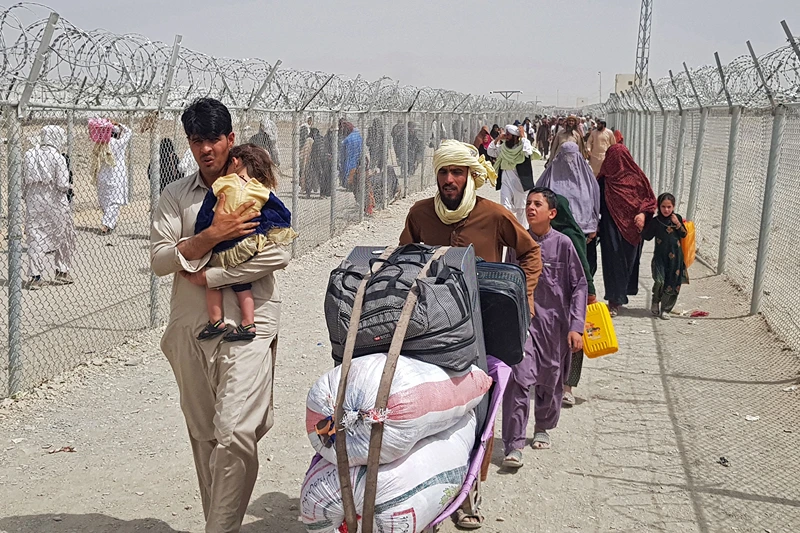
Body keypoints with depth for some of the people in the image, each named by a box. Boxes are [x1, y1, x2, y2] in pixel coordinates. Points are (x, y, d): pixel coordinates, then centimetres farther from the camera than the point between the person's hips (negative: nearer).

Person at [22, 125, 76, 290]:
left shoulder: (29, 154, 2)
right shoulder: (58, 157, -11)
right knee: (62, 236, 14)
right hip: (54, 201, -3)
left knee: (35, 238, 5)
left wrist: (26, 197, 15)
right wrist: (68, 187, 6)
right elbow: (63, 185, -15)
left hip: (33, 202, 3)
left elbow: (24, 180, 4)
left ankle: (34, 276, -1)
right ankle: (62, 272, 22)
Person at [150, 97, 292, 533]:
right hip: (190, 327, 4)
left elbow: (277, 254, -11)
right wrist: (212, 236, -16)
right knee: (203, 436, 12)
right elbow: (159, 259, -2)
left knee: (234, 434, -13)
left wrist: (207, 275, -10)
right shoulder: (175, 195, 9)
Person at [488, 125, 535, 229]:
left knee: (520, 206, 12)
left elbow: (528, 151, -33)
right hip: (505, 180, 4)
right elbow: (490, 152, 9)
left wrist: (523, 137, -23)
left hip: (518, 180, -3)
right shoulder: (503, 147, 4)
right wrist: (497, 139, -1)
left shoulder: (521, 147, -11)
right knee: (505, 206, -3)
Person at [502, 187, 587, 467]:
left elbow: (579, 286, -3)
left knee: (550, 380, 13)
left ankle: (543, 428, 39)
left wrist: (576, 327, -9)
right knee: (518, 378, -13)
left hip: (555, 322, 0)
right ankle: (514, 445, -9)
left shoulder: (562, 243, -5)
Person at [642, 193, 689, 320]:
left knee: (673, 284, 4)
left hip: (675, 256, 2)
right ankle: (655, 302, 10)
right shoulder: (655, 221, -3)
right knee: (660, 281, -17)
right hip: (660, 256, -2)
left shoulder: (677, 218, 3)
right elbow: (647, 237, 1)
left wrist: (678, 224, -10)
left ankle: (665, 309, 18)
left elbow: (684, 234, 4)